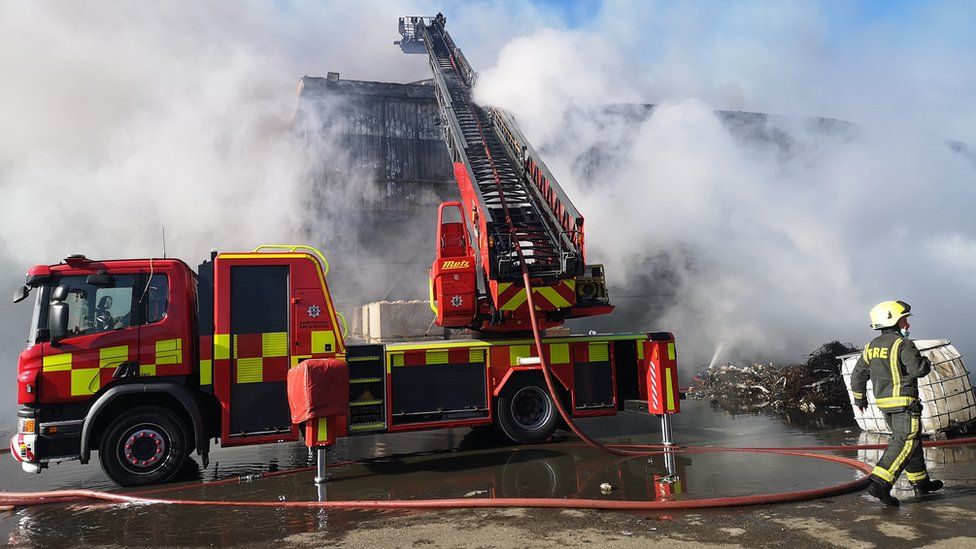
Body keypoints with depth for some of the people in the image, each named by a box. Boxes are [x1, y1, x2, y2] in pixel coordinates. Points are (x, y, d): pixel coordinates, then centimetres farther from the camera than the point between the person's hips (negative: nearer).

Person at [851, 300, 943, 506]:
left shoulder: (871, 346, 10)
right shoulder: (902, 344, -13)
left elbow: (858, 374, 14)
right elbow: (917, 369, -20)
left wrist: (859, 398, 25)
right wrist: (925, 362, 4)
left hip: (883, 401, 8)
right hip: (903, 401, -8)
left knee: (907, 440, 19)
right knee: (906, 442, -9)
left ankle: (921, 482, 29)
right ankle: (880, 484, -20)